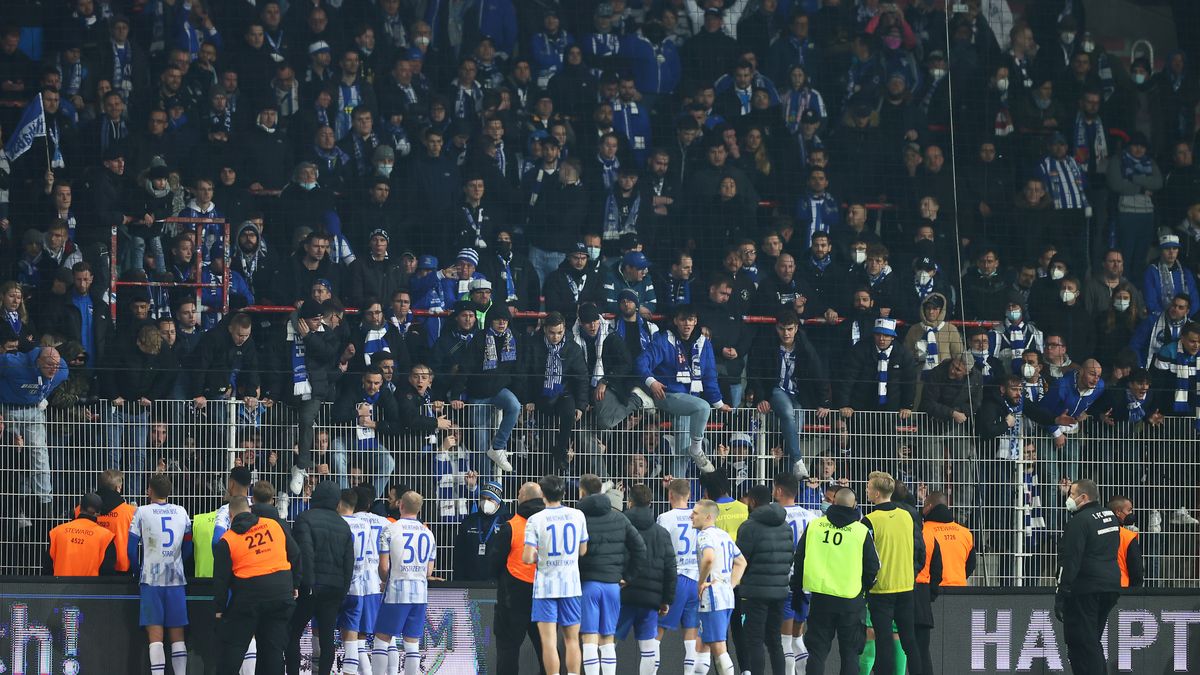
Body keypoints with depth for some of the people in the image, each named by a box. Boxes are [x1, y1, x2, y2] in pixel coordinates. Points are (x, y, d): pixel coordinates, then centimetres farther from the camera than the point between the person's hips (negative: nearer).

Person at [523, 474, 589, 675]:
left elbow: (527, 558, -13)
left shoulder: (535, 520, -9)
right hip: (571, 584, 3)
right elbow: (583, 551, 9)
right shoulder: (577, 515, 1)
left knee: (549, 641, -2)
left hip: (545, 585, -3)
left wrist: (539, 556, 8)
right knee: (572, 639, 11)